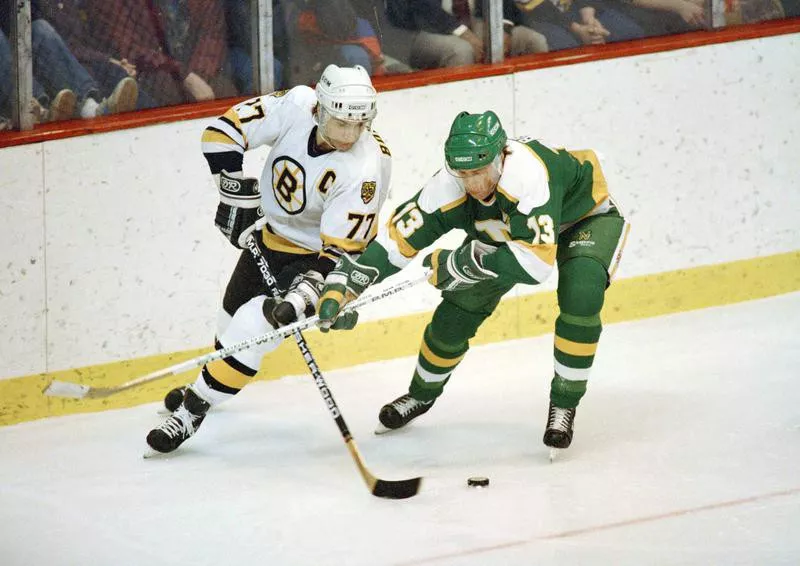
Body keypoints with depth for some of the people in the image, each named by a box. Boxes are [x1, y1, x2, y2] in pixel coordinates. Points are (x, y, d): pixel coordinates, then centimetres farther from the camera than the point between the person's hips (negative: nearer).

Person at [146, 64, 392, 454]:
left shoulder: (363, 171, -33)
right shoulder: (296, 105, -23)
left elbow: (340, 250, -31)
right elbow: (224, 131, -14)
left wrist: (303, 294, -41)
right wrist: (237, 197, -15)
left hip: (316, 253, -6)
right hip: (274, 232, 6)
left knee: (253, 325, -18)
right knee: (234, 311, 24)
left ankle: (194, 409, -3)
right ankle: (213, 380, 54)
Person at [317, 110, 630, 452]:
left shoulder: (528, 172, -45)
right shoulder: (449, 189, -29)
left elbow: (536, 264, -48)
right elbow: (396, 239, -22)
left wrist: (459, 263, -39)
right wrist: (341, 285, -32)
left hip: (587, 219, -5)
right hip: (510, 229, 5)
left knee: (581, 293, -32)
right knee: (456, 312, 0)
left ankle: (564, 404, -12)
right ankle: (423, 393, 30)